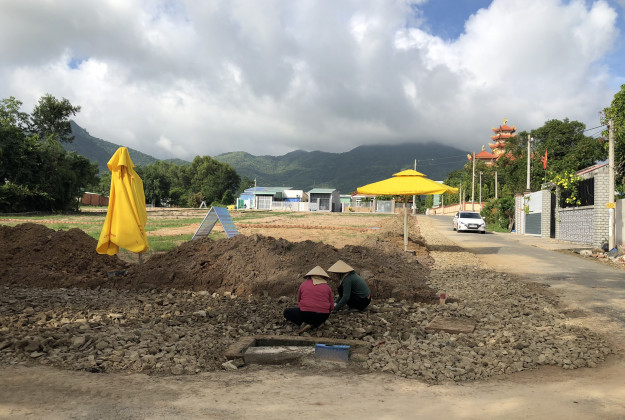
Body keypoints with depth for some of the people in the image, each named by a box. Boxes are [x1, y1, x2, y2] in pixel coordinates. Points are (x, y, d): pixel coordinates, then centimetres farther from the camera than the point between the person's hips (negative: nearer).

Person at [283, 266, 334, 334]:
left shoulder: (303, 284, 9)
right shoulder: (327, 287, 9)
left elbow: (299, 301, 20)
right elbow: (331, 307, 11)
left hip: (306, 314, -1)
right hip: (322, 317, 1)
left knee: (287, 312, 22)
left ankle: (302, 324, -4)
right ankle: (313, 325, 3)